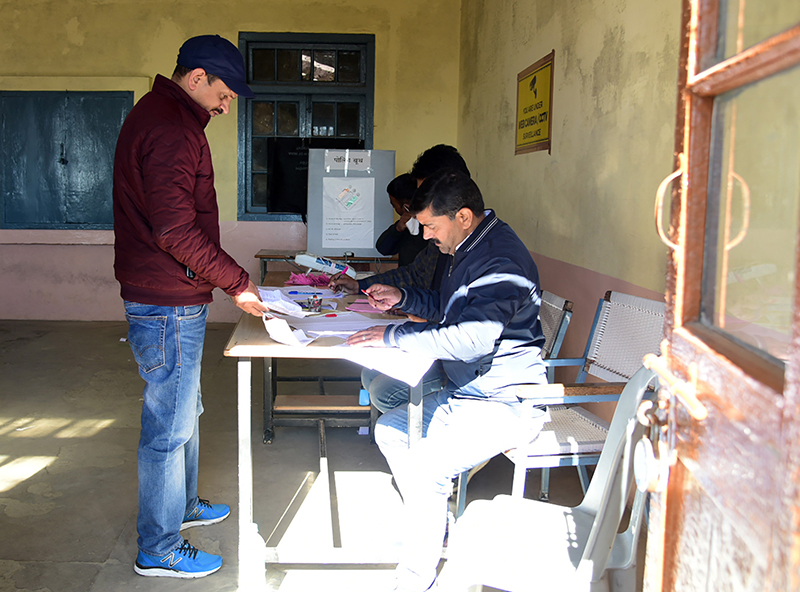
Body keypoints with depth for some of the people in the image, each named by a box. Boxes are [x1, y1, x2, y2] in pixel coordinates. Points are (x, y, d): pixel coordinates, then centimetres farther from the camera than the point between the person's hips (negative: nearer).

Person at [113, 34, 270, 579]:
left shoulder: (154, 116, 15)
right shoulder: (171, 130, -19)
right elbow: (176, 231, -26)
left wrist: (230, 278, 18)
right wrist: (238, 283, -16)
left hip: (165, 299, 11)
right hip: (169, 308, -11)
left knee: (184, 411, 23)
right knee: (169, 426, 1)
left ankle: (182, 505, 42)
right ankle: (159, 551, 16)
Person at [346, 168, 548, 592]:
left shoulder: (501, 261, -23)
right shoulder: (469, 249, 10)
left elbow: (471, 339, -35)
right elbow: (446, 309, 26)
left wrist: (393, 336, -27)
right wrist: (402, 298, 8)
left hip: (505, 403, -11)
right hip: (467, 391, 11)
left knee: (426, 467, -25)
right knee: (390, 429, 10)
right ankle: (435, 526, 19)